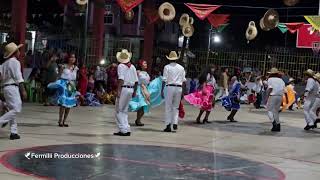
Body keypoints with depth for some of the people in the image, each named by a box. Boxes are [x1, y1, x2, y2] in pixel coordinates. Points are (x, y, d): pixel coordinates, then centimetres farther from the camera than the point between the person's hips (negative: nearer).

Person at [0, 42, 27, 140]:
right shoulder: (15, 62, -7)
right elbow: (18, 78, -13)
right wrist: (23, 90, -14)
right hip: (12, 87, -9)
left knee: (12, 109, 9)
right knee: (16, 109, -13)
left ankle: (14, 132, 7)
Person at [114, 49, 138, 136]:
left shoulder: (121, 66, -8)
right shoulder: (132, 67, 11)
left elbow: (121, 79, -18)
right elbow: (136, 81, 11)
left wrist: (118, 91, -19)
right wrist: (134, 91, 21)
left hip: (124, 89, -7)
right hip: (131, 89, 7)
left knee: (119, 111, 1)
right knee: (124, 111, 17)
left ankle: (124, 130, -5)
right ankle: (126, 129, 16)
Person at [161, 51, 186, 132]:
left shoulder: (167, 67, 0)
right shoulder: (181, 68, 10)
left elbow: (164, 80, -6)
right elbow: (184, 81, 9)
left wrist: (162, 90, -3)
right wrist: (183, 92, 14)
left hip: (170, 87, -3)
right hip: (179, 88, 3)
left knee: (168, 107, 4)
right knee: (176, 107, 13)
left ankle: (168, 125, 3)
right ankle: (175, 123, 0)